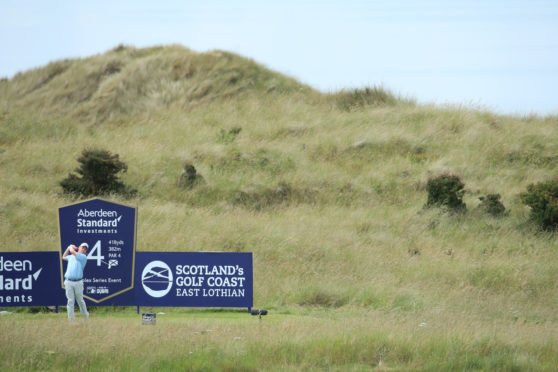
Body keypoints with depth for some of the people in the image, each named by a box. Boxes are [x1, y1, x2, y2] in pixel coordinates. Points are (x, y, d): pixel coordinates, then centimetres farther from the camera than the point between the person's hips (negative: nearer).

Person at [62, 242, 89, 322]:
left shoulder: (84, 257, 1)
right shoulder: (71, 256, 17)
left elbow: (73, 252, -10)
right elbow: (64, 257, 39)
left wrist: (71, 247, 12)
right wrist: (68, 248, 30)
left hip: (78, 282, -3)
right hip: (68, 282, 3)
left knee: (80, 301, 6)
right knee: (70, 301, -2)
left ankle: (86, 317, 21)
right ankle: (71, 318, -3)